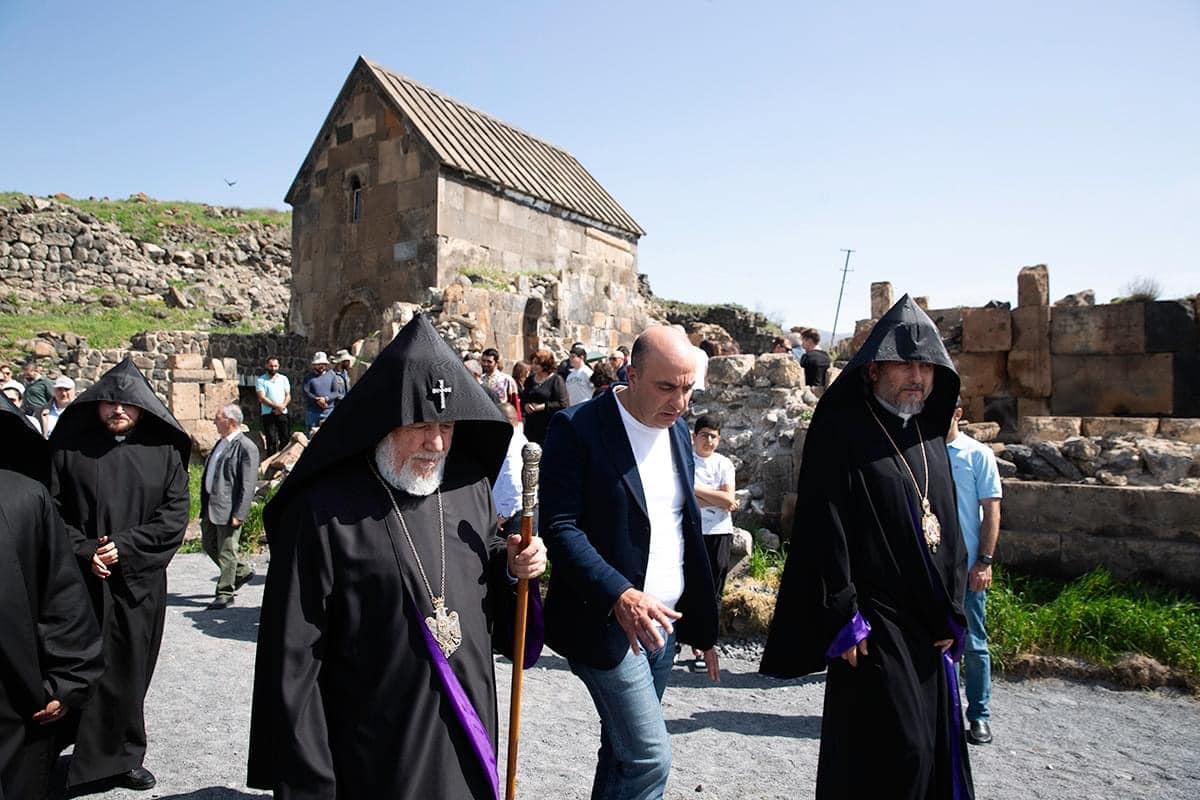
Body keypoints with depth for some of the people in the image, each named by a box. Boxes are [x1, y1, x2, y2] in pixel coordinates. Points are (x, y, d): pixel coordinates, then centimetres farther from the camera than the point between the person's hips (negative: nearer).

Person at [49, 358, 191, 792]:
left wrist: (125, 547, -10)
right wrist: (84, 552, -12)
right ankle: (70, 757, 18)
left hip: (139, 581, 1)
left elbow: (175, 514, 0)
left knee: (130, 669, 7)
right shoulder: (69, 447, 3)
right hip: (80, 580, 0)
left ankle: (122, 756, 23)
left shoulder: (165, 451, 4)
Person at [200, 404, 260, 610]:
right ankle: (242, 571, 34)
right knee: (209, 545, 17)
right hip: (210, 506, 9)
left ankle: (225, 594, 13)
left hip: (228, 509, -9)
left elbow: (247, 486, -17)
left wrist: (239, 515, -20)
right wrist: (204, 505, 17)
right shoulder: (221, 443, 13)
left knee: (226, 551, 1)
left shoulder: (246, 447, -14)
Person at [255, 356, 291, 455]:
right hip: (268, 414, -3)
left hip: (283, 414, 3)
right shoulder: (260, 380, 2)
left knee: (285, 439, 3)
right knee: (271, 441, -4)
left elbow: (288, 395, 8)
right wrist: (276, 406, -19)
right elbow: (262, 398, -8)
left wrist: (282, 406, -11)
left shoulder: (283, 378, 13)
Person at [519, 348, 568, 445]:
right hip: (531, 426, 6)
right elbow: (523, 398, 25)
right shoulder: (530, 380, 15)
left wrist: (543, 406, -14)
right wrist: (525, 405, 1)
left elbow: (564, 404, -11)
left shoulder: (556, 380, -4)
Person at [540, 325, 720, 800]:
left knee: (624, 751, 18)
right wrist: (620, 596, -30)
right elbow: (560, 527, -18)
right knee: (649, 756, -6)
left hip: (661, 620, 7)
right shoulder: (578, 428, -14)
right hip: (605, 621, -7)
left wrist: (703, 626, 13)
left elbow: (686, 528, 13)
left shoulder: (678, 431, 8)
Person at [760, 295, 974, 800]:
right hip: (874, 624, -7)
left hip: (929, 625, 7)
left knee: (935, 746, 15)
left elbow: (949, 531, 15)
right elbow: (826, 527, -16)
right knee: (893, 752, -3)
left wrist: (953, 616, 10)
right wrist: (843, 617, -19)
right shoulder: (843, 431, -10)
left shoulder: (931, 437, 11)